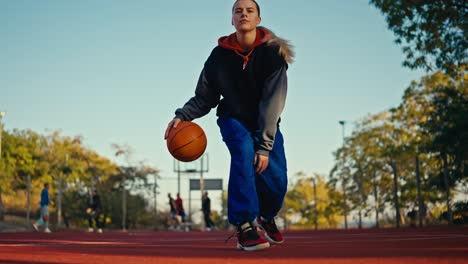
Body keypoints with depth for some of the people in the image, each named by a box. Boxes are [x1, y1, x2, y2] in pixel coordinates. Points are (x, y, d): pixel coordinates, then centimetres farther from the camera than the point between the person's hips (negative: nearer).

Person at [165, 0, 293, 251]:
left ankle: (266, 216, 27)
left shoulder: (272, 52, -18)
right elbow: (205, 97, -4)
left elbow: (272, 102, -24)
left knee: (277, 180, -11)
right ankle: (245, 226, -32)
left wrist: (265, 145, -30)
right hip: (233, 119, 0)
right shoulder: (220, 55, -12)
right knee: (243, 149, -34)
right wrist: (182, 115, -24)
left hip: (265, 124, 1)